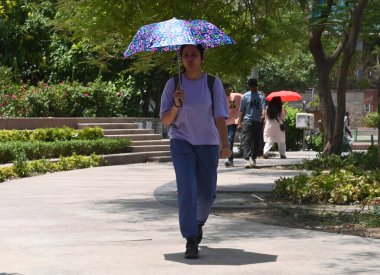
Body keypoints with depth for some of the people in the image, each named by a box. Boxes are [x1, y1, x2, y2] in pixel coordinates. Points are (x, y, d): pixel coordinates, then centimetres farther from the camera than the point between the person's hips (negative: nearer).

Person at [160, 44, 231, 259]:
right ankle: (191, 241, -7)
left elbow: (220, 117, -7)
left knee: (207, 194, 8)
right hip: (182, 142, -1)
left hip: (208, 144, 1)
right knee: (187, 192, -12)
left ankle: (198, 222, 39)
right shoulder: (173, 84, 1)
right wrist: (176, 105, -16)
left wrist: (225, 144, -20)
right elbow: (166, 121, 3)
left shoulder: (213, 83, -1)